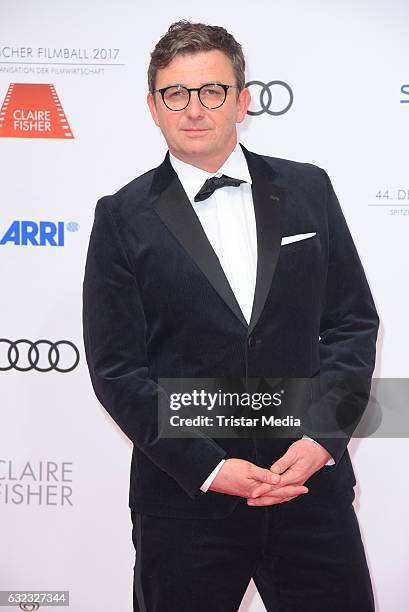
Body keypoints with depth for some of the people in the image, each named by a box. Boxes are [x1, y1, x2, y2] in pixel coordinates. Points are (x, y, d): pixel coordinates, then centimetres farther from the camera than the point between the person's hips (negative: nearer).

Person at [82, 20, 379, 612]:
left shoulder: (307, 190, 5)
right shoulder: (123, 218, -1)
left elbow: (354, 320, 6)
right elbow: (116, 368, -4)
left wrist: (322, 436, -7)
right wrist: (210, 468, -12)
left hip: (312, 481, 2)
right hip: (185, 494, -1)